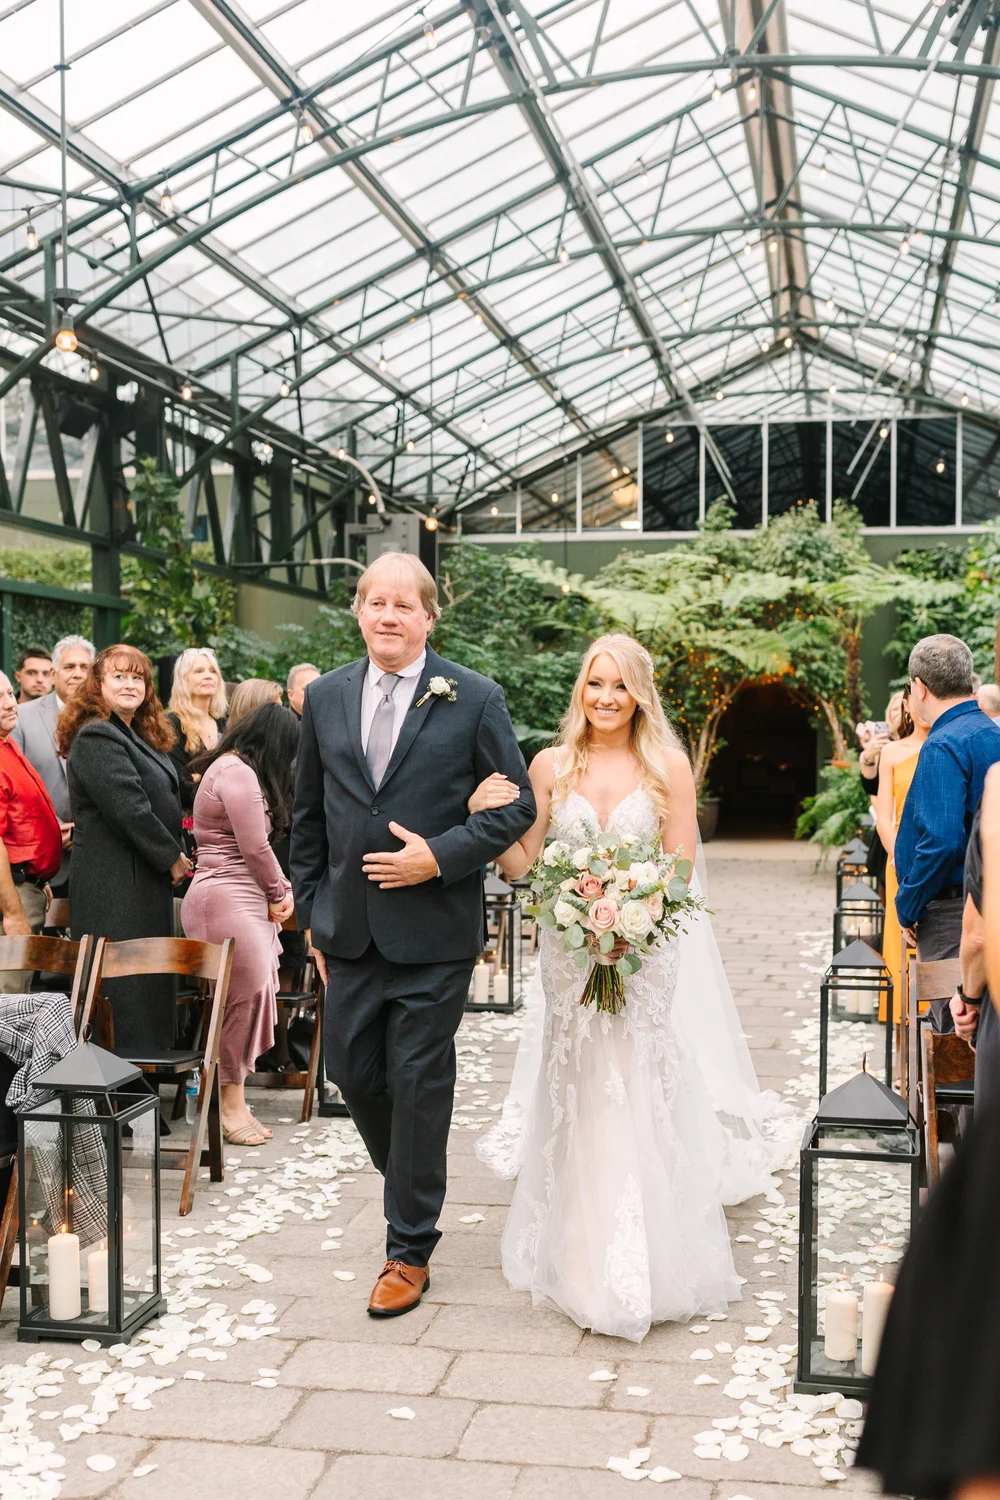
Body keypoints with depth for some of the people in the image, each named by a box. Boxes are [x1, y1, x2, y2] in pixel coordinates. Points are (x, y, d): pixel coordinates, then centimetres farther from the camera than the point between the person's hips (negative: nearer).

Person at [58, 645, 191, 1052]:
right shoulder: (96, 738, -14)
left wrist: (176, 855, 11)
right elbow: (129, 808, -20)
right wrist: (172, 857, -11)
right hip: (115, 888, -10)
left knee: (149, 984, 12)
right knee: (127, 987, -7)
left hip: (144, 882, 10)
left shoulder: (141, 739, 18)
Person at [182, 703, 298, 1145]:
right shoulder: (236, 772, -13)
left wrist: (279, 892, 8)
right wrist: (279, 893, 0)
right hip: (227, 899, -10)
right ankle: (230, 1105, 1)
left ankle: (233, 1098, 13)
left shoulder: (237, 769, 20)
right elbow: (255, 847, -14)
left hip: (244, 900, 10)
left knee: (250, 997, 8)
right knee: (244, 997, -8)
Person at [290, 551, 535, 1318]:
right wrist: (312, 913, 10)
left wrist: (439, 855, -16)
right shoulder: (325, 697, 7)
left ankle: (410, 1250, 18)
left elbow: (516, 807, -3)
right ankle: (412, 1178, 40)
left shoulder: (474, 699, -5)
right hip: (349, 930, 4)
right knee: (351, 1067, 11)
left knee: (419, 1083, 3)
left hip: (433, 930, -4)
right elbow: (308, 817, 12)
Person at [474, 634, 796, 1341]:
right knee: (577, 1095, 7)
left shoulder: (667, 766, -2)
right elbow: (524, 864, 3)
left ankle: (646, 1263, 13)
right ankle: (582, 1258, 22)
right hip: (569, 953, 2)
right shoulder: (552, 765, 3)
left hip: (647, 951, -2)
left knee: (641, 1092, -1)